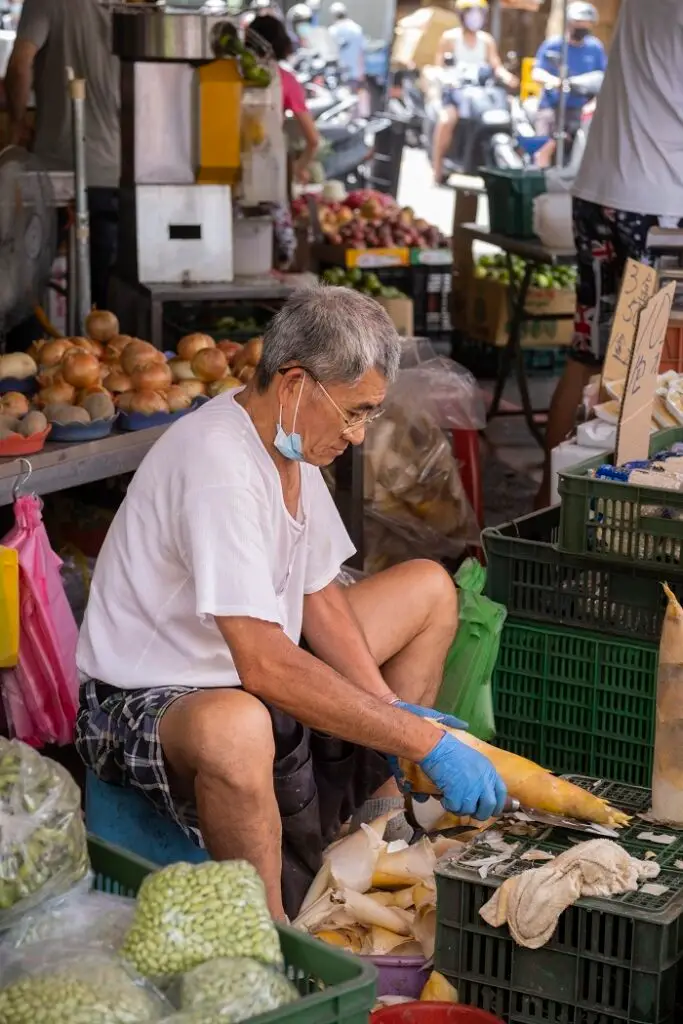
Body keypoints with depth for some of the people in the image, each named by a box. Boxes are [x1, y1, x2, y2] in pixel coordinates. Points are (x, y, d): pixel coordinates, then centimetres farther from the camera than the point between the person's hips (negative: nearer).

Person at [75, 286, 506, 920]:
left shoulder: (288, 441, 1)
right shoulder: (218, 464, -29)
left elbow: (318, 597, 9)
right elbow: (264, 665, -36)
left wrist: (394, 712, -5)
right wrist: (427, 742, -32)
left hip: (257, 675, 10)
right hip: (147, 702, -10)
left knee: (430, 588, 13)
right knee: (234, 728, -45)